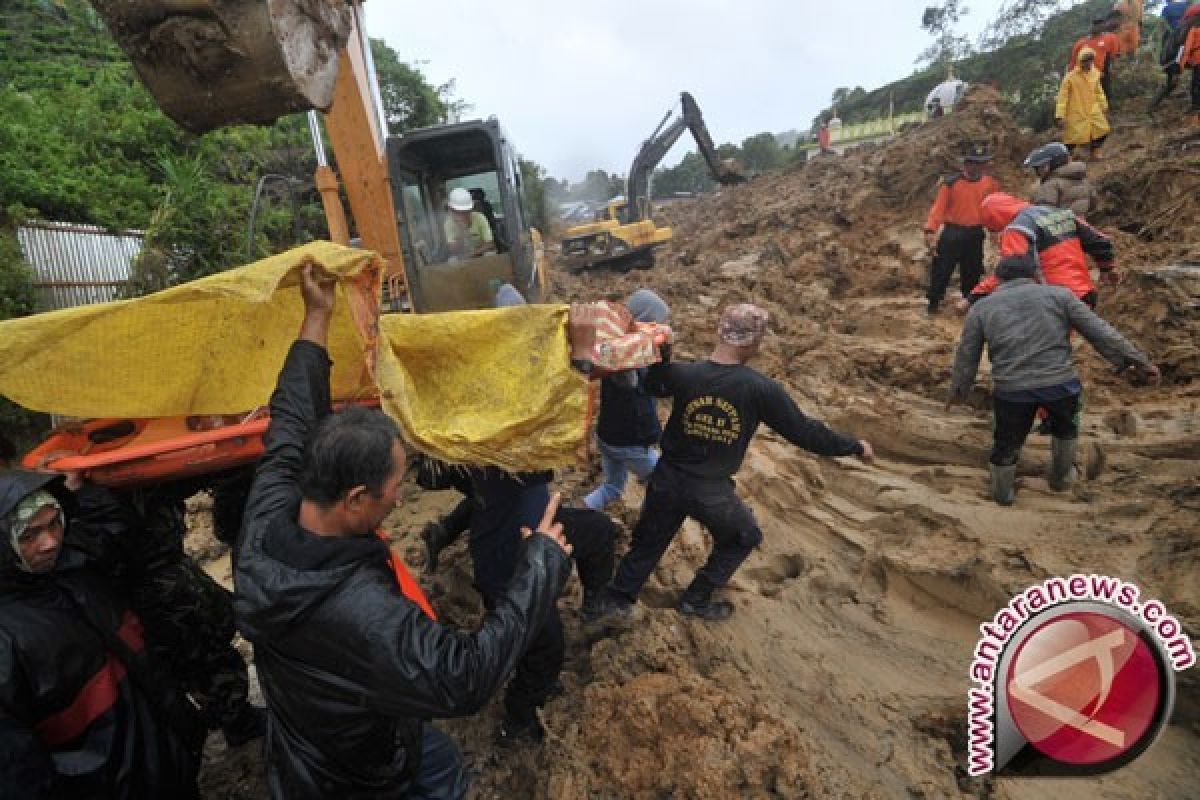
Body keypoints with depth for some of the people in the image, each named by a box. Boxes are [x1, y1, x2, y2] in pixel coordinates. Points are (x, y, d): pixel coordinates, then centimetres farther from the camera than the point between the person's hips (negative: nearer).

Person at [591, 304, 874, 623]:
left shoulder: (682, 374, -11)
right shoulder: (761, 389, -18)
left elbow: (652, 384, 12)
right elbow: (805, 432, -9)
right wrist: (855, 447, 5)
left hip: (668, 479, 3)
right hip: (712, 490, -3)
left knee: (648, 542, 23)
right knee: (744, 537, 26)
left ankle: (615, 602, 25)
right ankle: (696, 600, 31)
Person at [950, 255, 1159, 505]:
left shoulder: (980, 308, 10)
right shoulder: (1059, 294, 10)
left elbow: (966, 356, 12)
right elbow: (1100, 332, 7)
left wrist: (958, 390, 22)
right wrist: (1137, 360, 12)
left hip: (1010, 389, -1)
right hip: (1061, 382, 1)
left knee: (1007, 442, 19)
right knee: (1065, 428, 30)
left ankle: (1003, 493, 34)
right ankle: (1061, 477, 45)